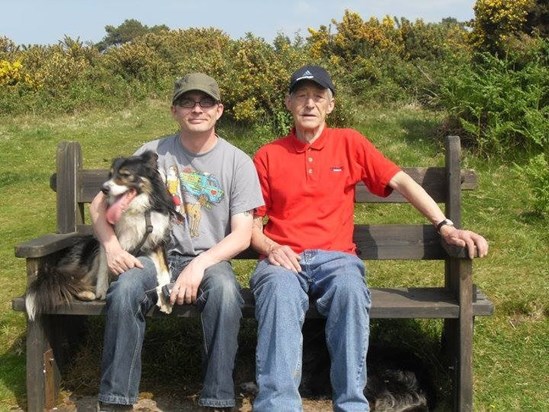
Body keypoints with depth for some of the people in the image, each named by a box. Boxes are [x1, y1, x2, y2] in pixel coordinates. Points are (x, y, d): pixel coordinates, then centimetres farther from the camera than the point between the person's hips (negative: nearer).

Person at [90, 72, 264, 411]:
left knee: (225, 289, -35)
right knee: (126, 288, -31)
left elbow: (242, 236, -4)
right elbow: (100, 204, 8)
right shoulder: (153, 153, 4)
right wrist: (112, 246, -11)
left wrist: (200, 265, -20)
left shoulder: (238, 162, 1)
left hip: (210, 259, -1)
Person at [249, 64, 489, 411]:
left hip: (335, 257, 0)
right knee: (278, 290, -36)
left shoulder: (349, 143, 11)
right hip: (283, 260, 0)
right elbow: (253, 223, 13)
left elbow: (401, 182, 5)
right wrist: (270, 248, -9)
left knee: (350, 288, -35)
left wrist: (446, 227, -5)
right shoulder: (268, 155, 11)